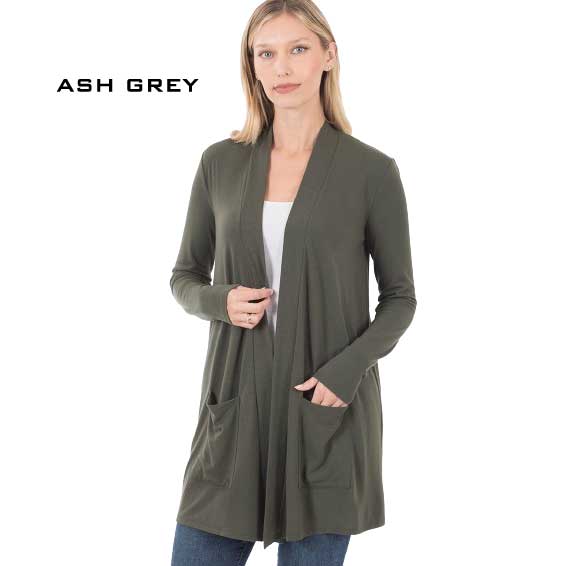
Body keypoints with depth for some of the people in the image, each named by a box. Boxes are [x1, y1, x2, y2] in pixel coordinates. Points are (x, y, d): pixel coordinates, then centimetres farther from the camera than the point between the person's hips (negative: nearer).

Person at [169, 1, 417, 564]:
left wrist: (346, 370, -14)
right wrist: (221, 302, -10)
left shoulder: (371, 170, -3)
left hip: (327, 404, -2)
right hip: (237, 399, 2)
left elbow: (400, 297, 2)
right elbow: (184, 277, 12)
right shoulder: (221, 162, 4)